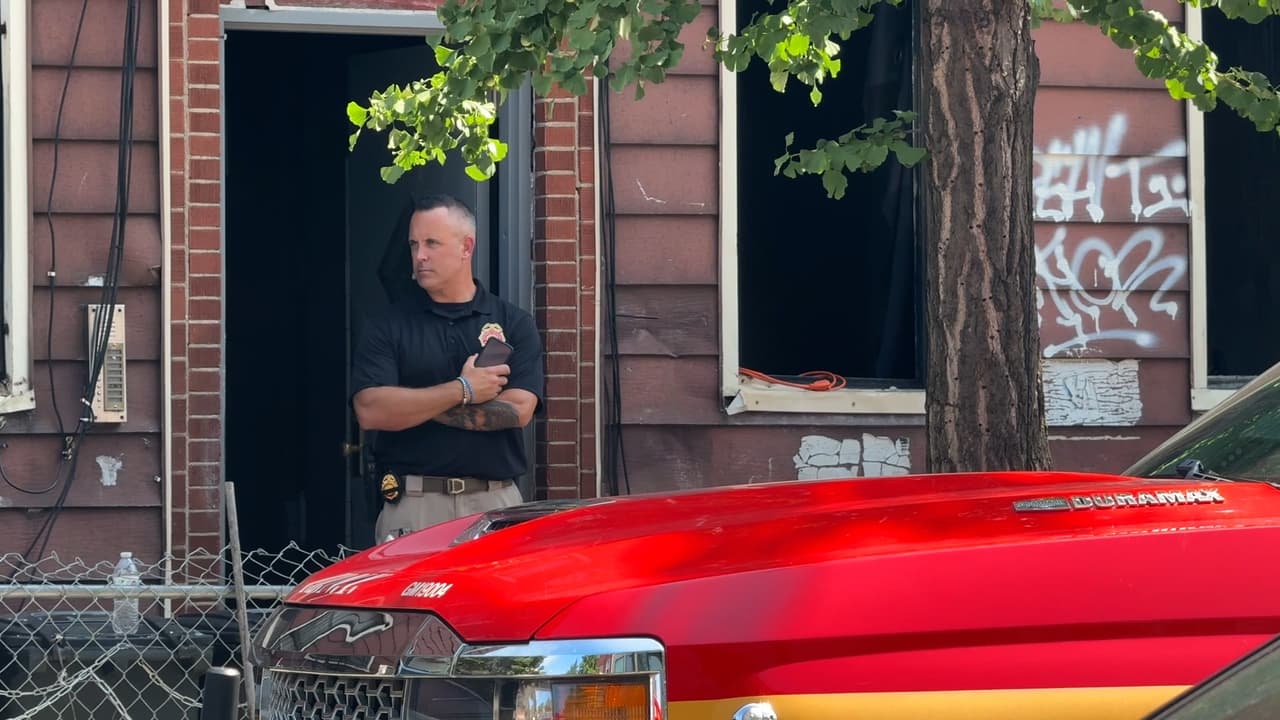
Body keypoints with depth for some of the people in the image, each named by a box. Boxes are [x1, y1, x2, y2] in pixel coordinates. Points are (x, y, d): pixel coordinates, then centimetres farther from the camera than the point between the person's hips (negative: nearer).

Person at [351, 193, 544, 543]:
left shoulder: (514, 323, 7)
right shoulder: (387, 326, 6)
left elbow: (519, 409, -6)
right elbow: (370, 411, -8)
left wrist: (415, 405, -7)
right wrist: (462, 391, -9)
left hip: (496, 504, 1)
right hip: (412, 508, -1)